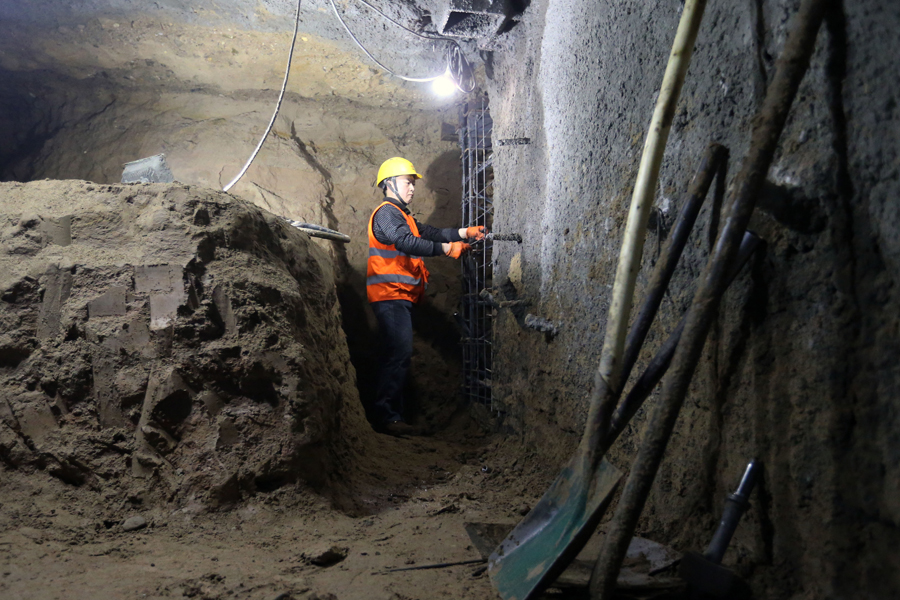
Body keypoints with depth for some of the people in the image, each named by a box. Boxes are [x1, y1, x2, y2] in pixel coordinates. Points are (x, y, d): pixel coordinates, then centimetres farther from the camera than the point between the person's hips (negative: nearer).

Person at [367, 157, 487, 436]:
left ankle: (389, 416, 14)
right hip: (391, 295, -11)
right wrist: (446, 248, -28)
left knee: (398, 355, 10)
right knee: (399, 353, -15)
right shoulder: (386, 212, -6)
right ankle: (385, 415, -14)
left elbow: (430, 233, 20)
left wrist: (465, 232, 8)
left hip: (400, 297, 11)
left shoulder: (401, 215, 27)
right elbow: (406, 242, -22)